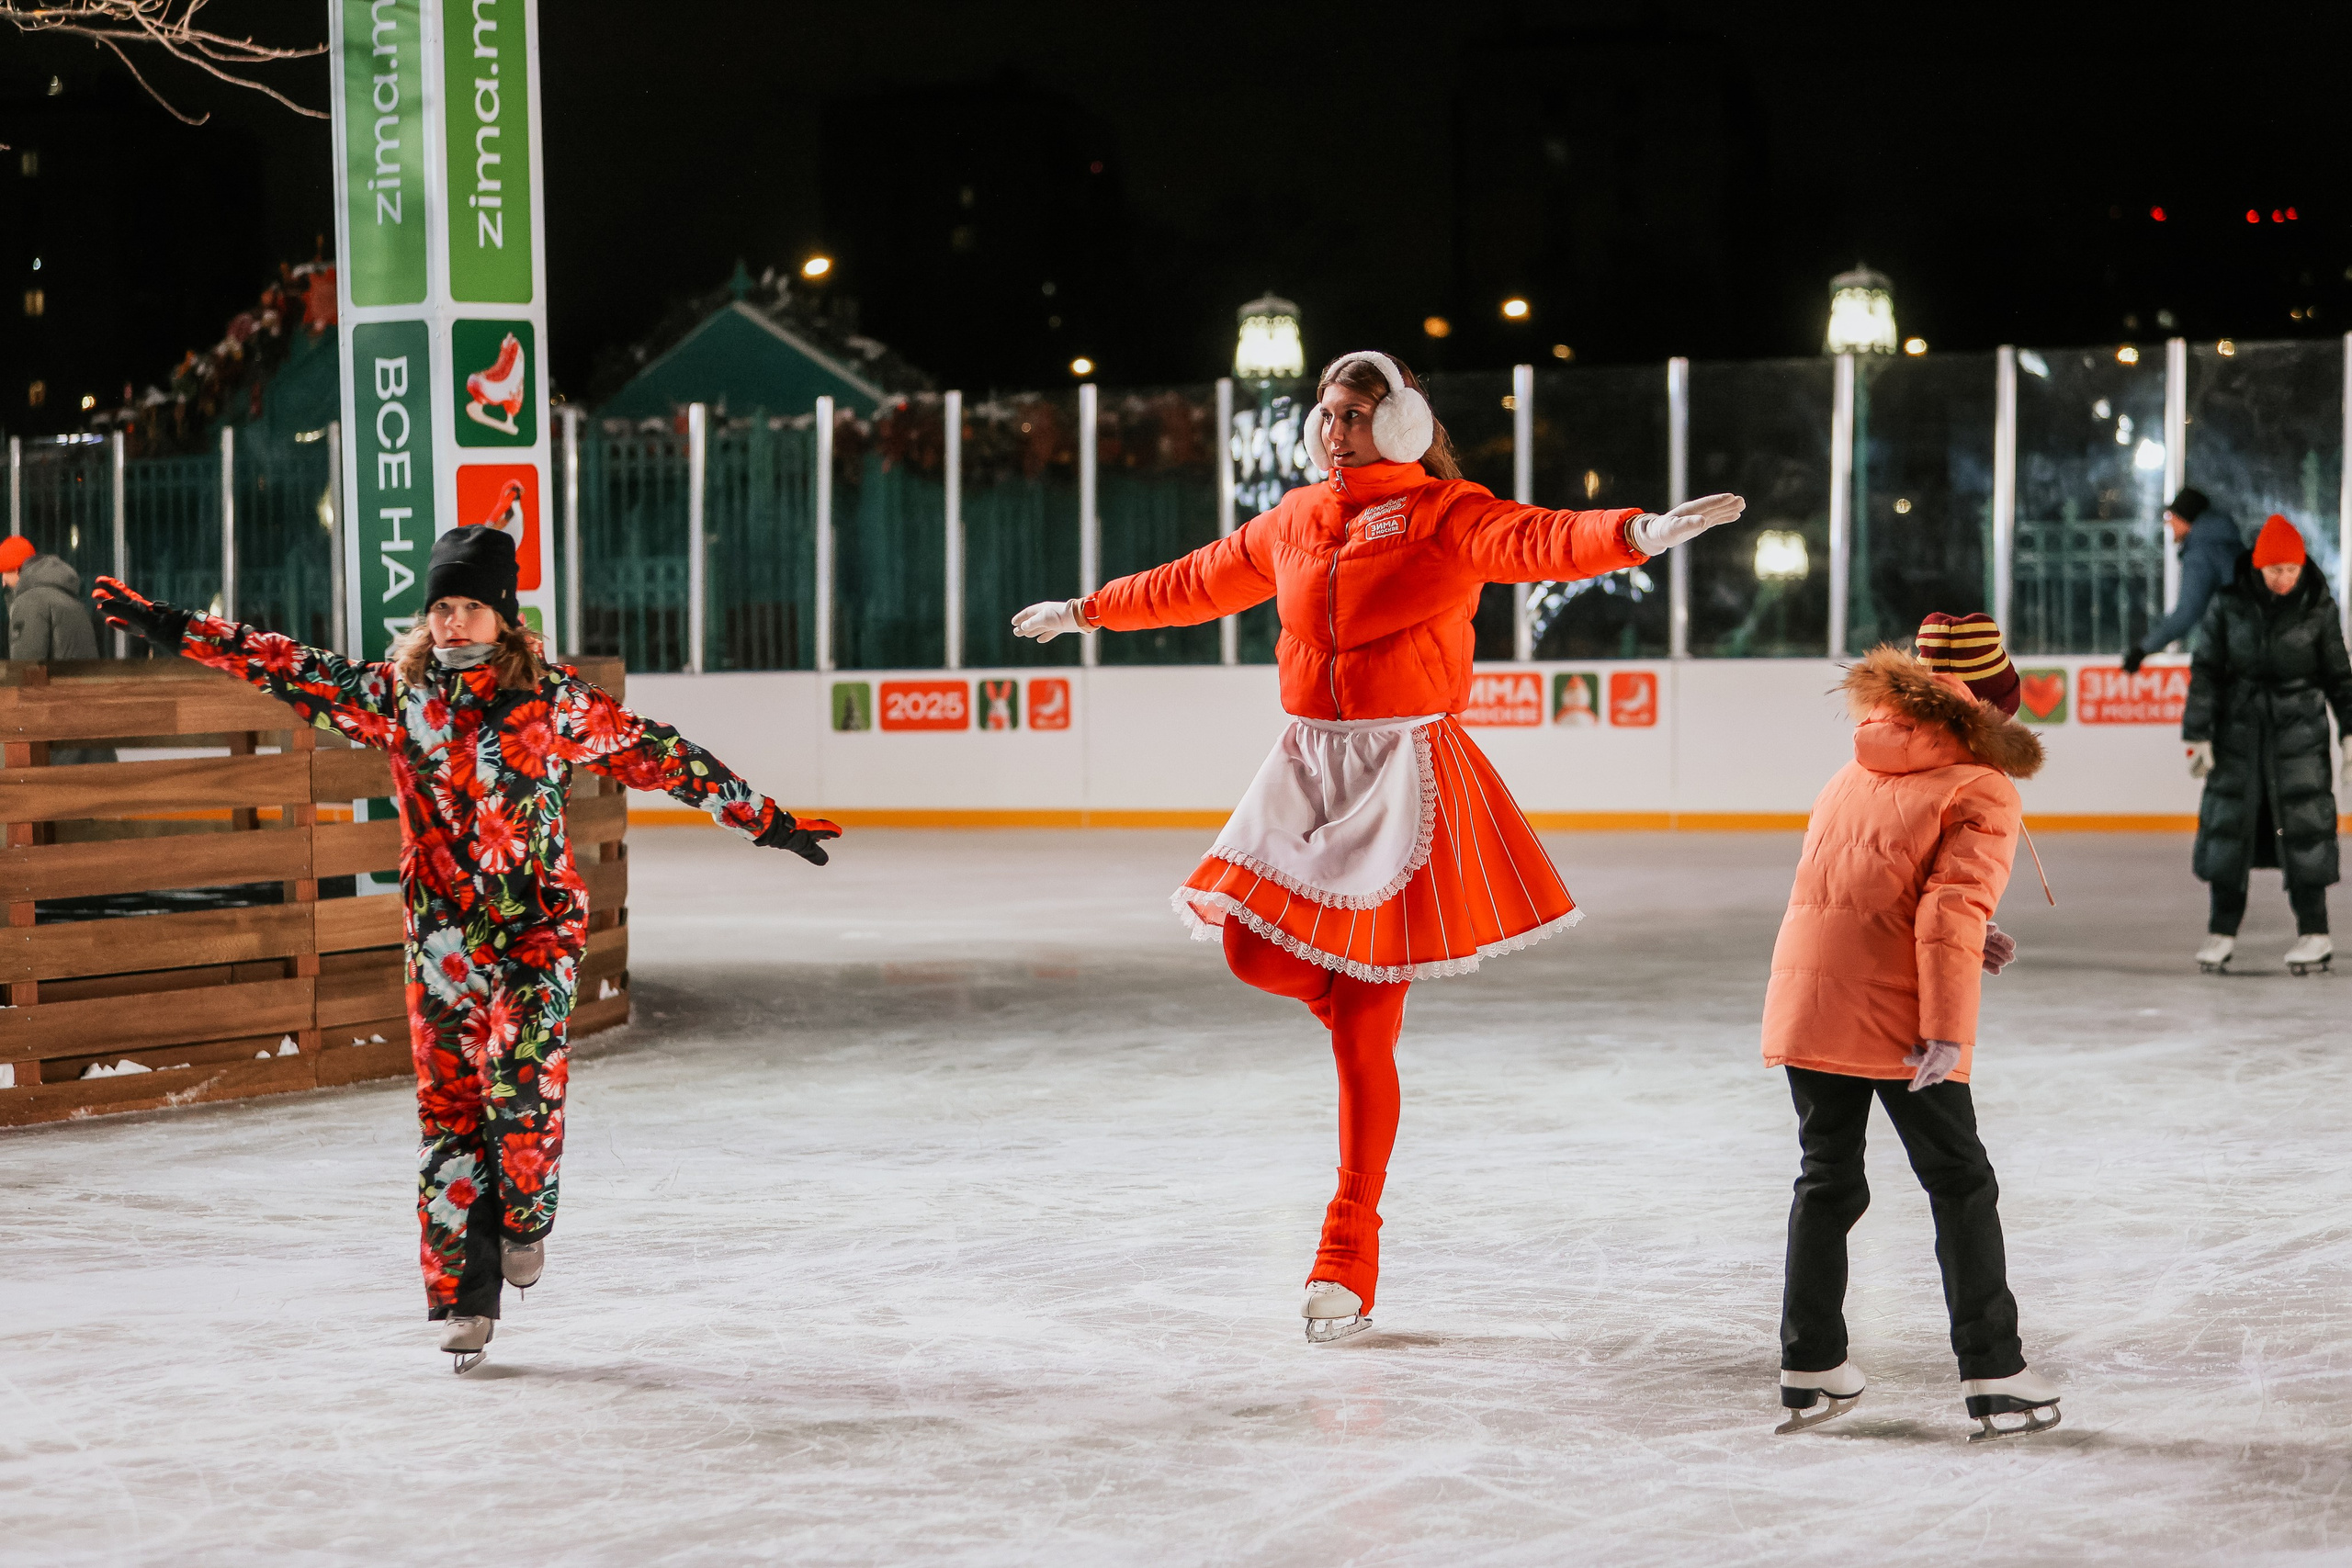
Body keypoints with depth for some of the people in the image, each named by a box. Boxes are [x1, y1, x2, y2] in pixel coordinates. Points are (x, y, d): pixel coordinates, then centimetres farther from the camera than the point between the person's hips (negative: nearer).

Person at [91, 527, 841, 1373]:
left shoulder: (555, 701, -4)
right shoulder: (396, 695, 2)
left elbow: (659, 755, 0)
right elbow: (288, 668, 3)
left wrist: (765, 819, 1)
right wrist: (175, 629, -1)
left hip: (536, 923, -2)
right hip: (441, 932, 2)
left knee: (520, 1081, -21)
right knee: (448, 1106, 1)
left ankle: (524, 1217, 8)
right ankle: (464, 1299, 9)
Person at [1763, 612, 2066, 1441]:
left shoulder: (1853, 776, 16)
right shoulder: (1985, 793, -5)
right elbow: (1952, 910, -18)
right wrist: (1948, 1026, -20)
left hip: (1803, 1003, 6)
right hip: (1897, 1020, -6)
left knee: (1827, 1180, 17)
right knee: (1960, 1185, 6)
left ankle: (1809, 1370, 19)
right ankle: (1992, 1374, 8)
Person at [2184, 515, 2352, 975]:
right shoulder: (2229, 604, -4)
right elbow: (2205, 670, -1)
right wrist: (2198, 735, -5)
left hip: (2299, 727, -1)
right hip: (2239, 726, 1)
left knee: (2302, 822, -3)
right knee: (2228, 818, 1)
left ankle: (2314, 933, 5)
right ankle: (2222, 931, 10)